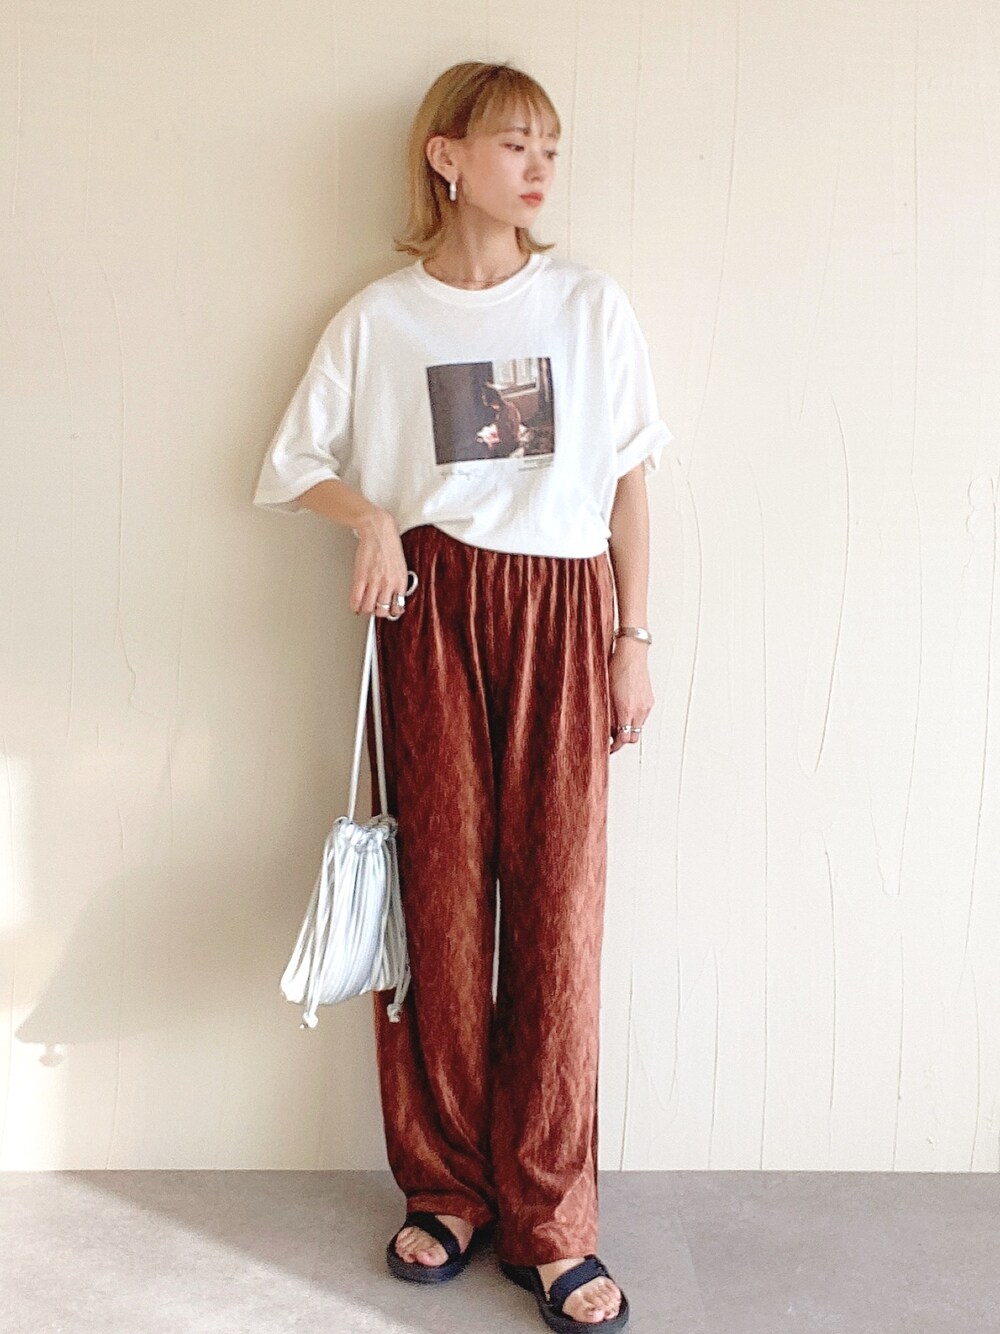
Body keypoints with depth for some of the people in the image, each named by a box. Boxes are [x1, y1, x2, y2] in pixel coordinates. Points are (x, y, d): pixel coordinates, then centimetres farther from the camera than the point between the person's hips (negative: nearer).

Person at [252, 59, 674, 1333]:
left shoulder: (591, 303, 8)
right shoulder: (377, 318, 6)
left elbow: (630, 481, 9)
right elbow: (296, 464, 12)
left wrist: (634, 637, 4)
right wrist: (372, 514, -9)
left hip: (562, 614, 0)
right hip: (430, 610, 0)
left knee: (557, 903, -2)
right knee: (439, 895, 3)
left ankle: (549, 1223, 12)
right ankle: (446, 1190, 21)